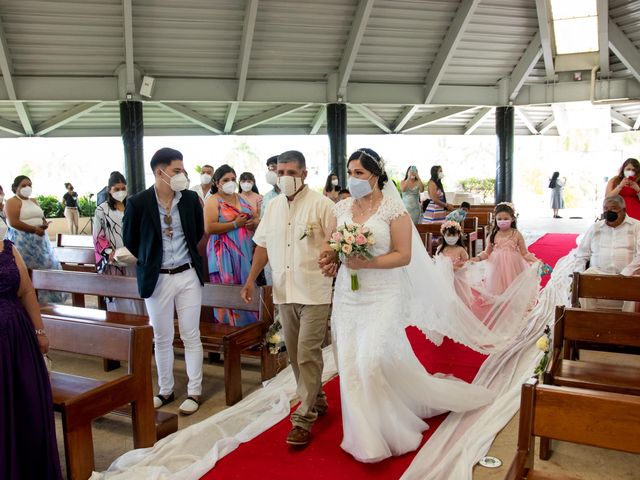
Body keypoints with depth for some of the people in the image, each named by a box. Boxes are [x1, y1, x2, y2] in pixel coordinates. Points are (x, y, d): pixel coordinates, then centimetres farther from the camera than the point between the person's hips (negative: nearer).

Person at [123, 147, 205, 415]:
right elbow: (129, 240, 4)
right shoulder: (138, 203, -10)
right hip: (157, 278, -1)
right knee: (161, 338, 12)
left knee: (191, 336, 7)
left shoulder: (190, 198, -3)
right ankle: (165, 391, 28)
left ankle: (194, 392, 19)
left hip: (188, 275, 1)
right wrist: (149, 261, 9)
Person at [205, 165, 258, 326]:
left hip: (245, 251, 6)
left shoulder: (241, 199, 16)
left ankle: (248, 323, 16)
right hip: (225, 254, -6)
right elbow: (209, 228, -16)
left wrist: (252, 222, -1)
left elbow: (253, 219, 23)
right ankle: (229, 324, 8)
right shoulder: (213, 201, -4)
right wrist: (235, 224, -16)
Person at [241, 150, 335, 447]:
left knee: (308, 355, -5)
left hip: (314, 292, -6)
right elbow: (263, 244, 16)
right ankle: (316, 400, 33)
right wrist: (252, 278, 10)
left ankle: (304, 418, 5)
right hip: (284, 292, 6)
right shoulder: (273, 206, 12)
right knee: (295, 355, 14)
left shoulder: (320, 204, -6)